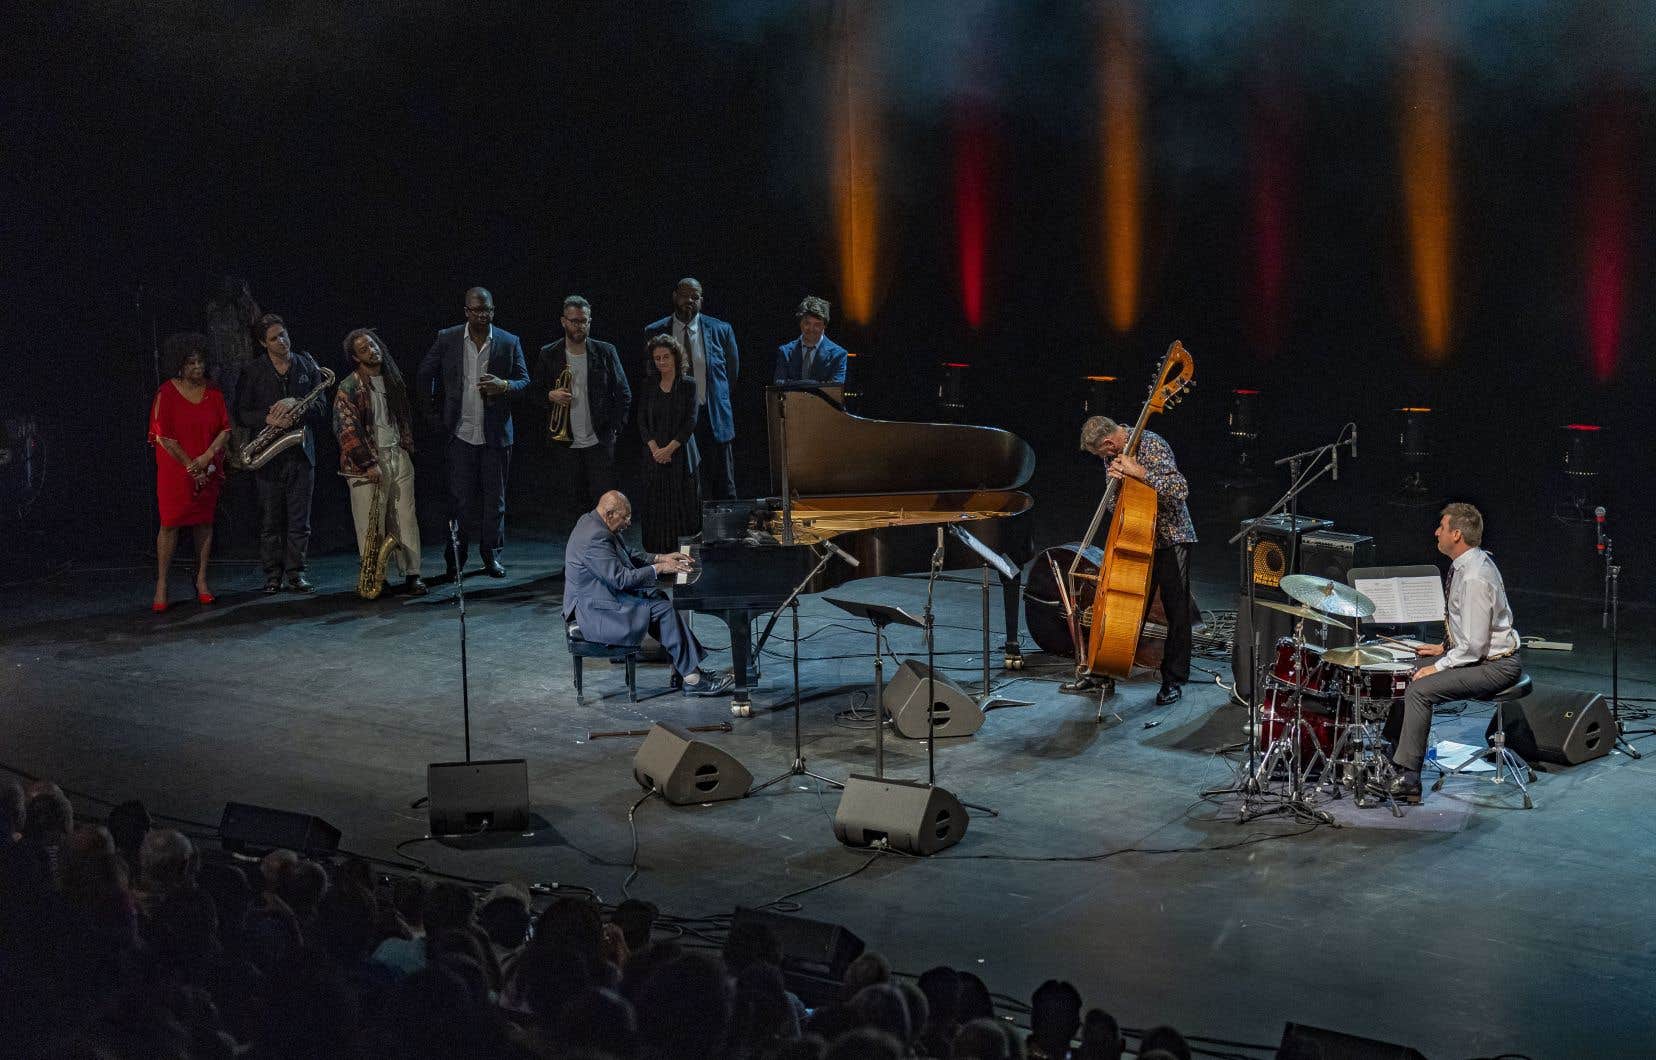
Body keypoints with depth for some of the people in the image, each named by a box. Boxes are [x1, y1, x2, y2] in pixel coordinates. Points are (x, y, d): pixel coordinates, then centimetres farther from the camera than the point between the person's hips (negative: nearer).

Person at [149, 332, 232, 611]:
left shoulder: (213, 392, 5)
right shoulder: (166, 393, -6)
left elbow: (226, 430, 4)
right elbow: (164, 436, -9)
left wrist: (207, 457, -12)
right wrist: (190, 467, -10)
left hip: (208, 470, 4)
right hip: (175, 469, -4)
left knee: (204, 521, 4)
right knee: (170, 522, -7)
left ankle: (201, 580, 10)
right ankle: (161, 585, -3)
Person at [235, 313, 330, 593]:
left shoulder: (307, 365, 8)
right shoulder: (252, 371, 3)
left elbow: (322, 410, 6)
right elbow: (242, 412, 0)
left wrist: (296, 405, -13)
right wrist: (269, 419, -18)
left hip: (301, 454, 1)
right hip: (268, 455, -1)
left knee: (299, 521, 3)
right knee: (270, 520, 2)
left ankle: (295, 573, 11)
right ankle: (272, 575, 10)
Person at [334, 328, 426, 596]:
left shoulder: (393, 379, 13)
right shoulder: (348, 388, -6)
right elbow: (347, 430, -11)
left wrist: (408, 448, 16)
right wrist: (369, 463, -15)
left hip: (398, 456, 5)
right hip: (366, 462, -5)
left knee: (405, 518, 2)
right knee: (370, 523, -4)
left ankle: (412, 574, 4)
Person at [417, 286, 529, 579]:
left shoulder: (509, 342, 3)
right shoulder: (447, 339, 1)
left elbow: (524, 380, 7)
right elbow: (424, 376, 11)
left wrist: (504, 386, -15)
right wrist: (437, 411, 6)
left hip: (496, 434, 1)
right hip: (461, 433, -1)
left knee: (494, 498, 6)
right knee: (460, 498, 0)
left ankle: (492, 556, 17)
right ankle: (456, 560, 7)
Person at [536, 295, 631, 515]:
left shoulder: (605, 352, 1)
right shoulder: (548, 355, 3)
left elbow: (624, 395, 6)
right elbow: (535, 393, 10)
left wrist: (615, 428, -2)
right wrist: (550, 396, -12)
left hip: (599, 442, -1)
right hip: (565, 445, 1)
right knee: (579, 504, 6)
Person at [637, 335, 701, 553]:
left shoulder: (688, 386, 0)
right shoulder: (649, 387, 7)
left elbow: (690, 422, -7)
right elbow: (642, 422, 3)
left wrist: (670, 448, -16)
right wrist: (655, 448, -12)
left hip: (681, 453, -2)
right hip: (655, 455, 2)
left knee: (682, 501, -3)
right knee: (656, 504, -1)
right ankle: (660, 556, 3)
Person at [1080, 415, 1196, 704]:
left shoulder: (1151, 446, -19)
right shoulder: (1114, 453, 5)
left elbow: (1180, 490, -29)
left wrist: (1138, 472, -31)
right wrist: (1115, 479, -13)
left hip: (1170, 537, -7)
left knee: (1176, 611, -2)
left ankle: (1174, 680, 6)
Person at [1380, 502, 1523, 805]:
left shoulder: (1475, 578, -27)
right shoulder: (1466, 564, 6)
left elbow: (1475, 646, -26)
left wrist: (1440, 666, -17)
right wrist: (1444, 648, 14)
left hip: (1495, 666, -11)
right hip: (1482, 655, 11)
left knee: (1420, 689, -21)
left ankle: (1407, 779, -17)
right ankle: (1392, 755, 15)